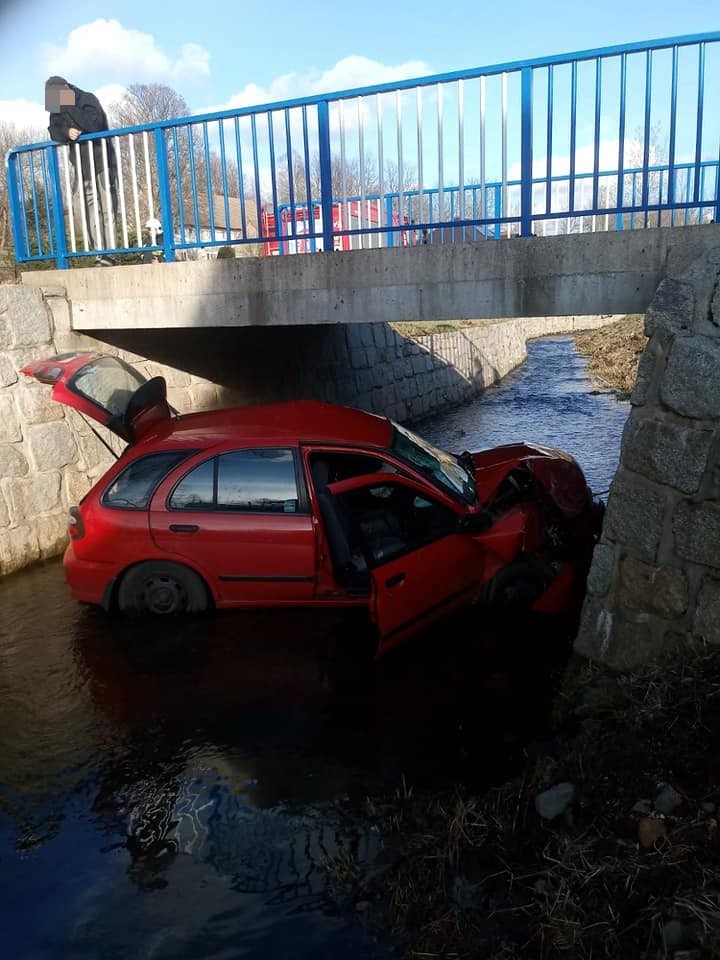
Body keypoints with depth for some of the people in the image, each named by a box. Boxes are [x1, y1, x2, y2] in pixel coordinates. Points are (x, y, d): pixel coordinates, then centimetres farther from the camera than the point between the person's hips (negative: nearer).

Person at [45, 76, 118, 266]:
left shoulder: (88, 100, -6)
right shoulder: (56, 109, 11)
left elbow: (92, 125, -22)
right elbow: (54, 132, 2)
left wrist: (67, 104, -16)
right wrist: (66, 132, -20)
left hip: (102, 163, -5)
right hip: (81, 168, 6)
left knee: (106, 210, -10)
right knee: (89, 212, -4)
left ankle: (108, 255, -13)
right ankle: (99, 254, -3)